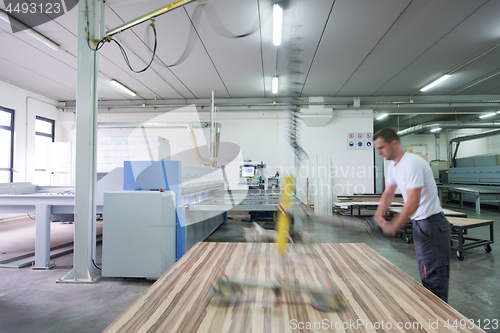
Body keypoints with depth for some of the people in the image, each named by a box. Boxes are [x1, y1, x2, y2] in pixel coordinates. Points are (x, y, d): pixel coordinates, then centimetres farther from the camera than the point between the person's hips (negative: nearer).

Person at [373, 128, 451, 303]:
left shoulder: (412, 163, -23)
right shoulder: (393, 165, 6)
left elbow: (413, 202, -28)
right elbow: (388, 193, 14)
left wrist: (394, 226, -21)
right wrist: (379, 215, 0)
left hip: (432, 224, -10)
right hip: (419, 223, 10)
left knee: (434, 277, 1)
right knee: (426, 276, 21)